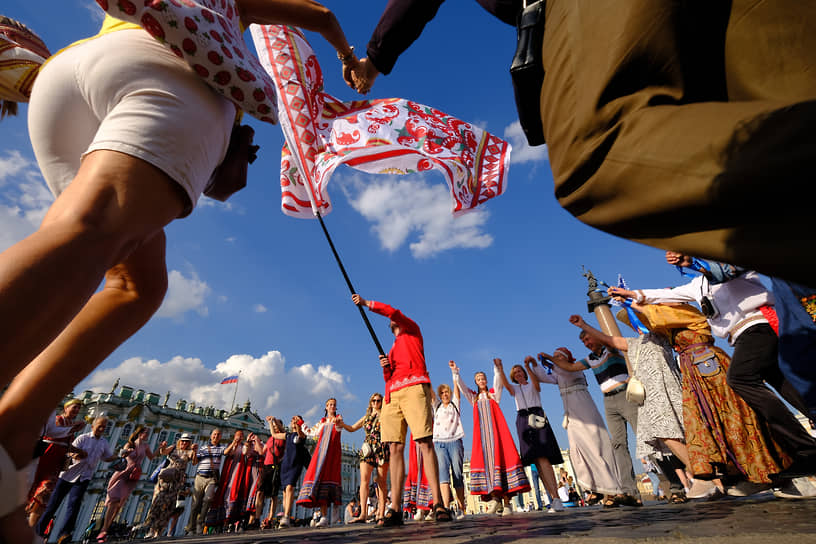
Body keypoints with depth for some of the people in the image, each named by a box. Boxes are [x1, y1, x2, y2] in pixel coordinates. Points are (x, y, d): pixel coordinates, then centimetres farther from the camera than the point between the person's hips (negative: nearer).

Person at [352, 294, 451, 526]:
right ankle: (395, 509, -7)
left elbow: (393, 312, 3)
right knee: (395, 447, -4)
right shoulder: (392, 350, 33)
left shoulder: (412, 331, 19)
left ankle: (438, 503, -17)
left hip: (413, 387, -6)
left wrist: (366, 303, 7)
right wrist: (385, 368, 5)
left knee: (425, 442, -15)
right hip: (393, 394, 6)